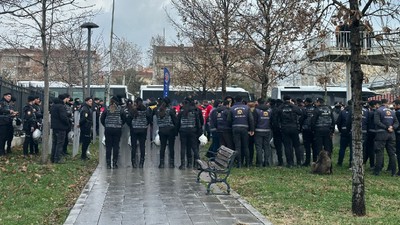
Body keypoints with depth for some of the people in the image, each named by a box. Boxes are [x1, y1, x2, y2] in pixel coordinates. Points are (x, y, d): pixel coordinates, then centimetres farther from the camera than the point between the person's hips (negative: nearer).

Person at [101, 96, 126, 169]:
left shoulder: (107, 109, 1)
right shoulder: (120, 110, -1)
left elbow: (102, 119, 3)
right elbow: (124, 118, 2)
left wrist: (106, 125, 14)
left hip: (108, 129, 1)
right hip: (117, 129, -1)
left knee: (108, 146, 6)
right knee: (116, 146, 4)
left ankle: (108, 164, 6)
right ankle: (115, 163, 3)